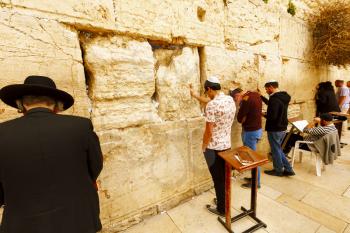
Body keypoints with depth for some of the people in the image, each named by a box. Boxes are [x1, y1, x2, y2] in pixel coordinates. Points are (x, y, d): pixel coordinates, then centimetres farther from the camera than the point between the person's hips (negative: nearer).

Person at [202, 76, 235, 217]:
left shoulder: (212, 105, -24)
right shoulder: (231, 100, 1)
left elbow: (209, 131, -23)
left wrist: (204, 147, -4)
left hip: (213, 148, -8)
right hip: (227, 145, 8)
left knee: (218, 179, 10)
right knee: (225, 176, 23)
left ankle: (221, 209, 30)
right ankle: (225, 201, 43)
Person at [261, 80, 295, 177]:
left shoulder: (275, 99, -23)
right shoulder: (283, 97, 6)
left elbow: (272, 117, -29)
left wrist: (264, 115, -10)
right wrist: (261, 96, 21)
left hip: (274, 129, -9)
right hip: (282, 128, 9)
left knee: (275, 150, 9)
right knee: (278, 149, 22)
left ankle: (278, 170, 26)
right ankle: (288, 169, 27)